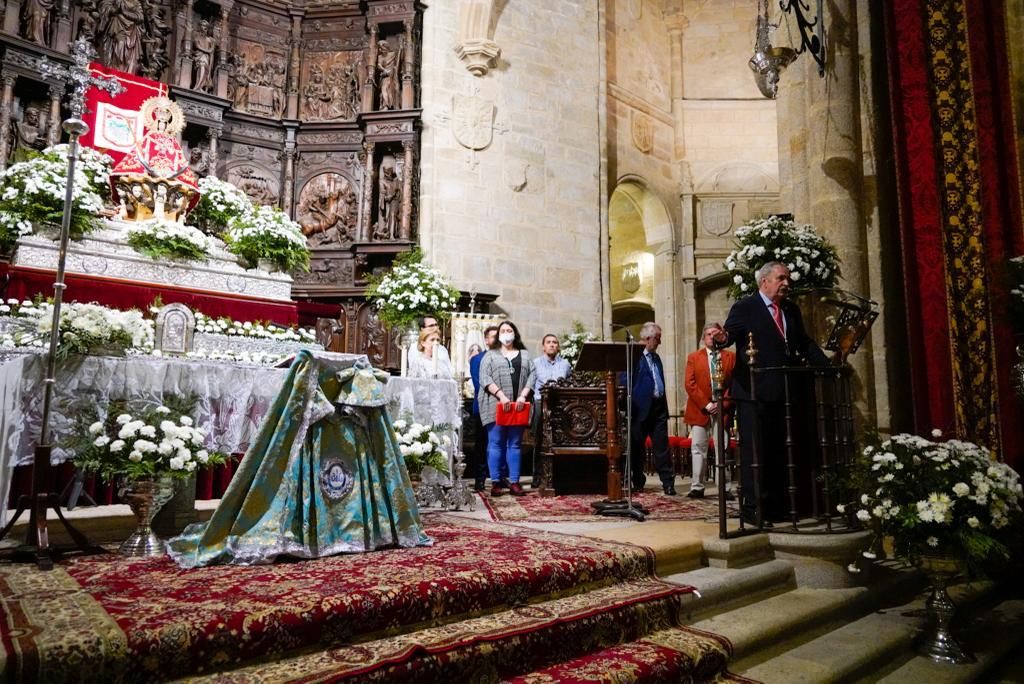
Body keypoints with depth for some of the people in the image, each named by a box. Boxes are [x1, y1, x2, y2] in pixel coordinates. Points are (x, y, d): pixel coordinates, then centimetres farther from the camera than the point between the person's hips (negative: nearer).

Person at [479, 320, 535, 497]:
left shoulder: (525, 355, 18)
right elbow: (485, 378, -2)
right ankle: (496, 482, 1)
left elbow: (531, 377, 8)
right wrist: (501, 395, -14)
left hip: (518, 407, 2)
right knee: (496, 444, -3)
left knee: (515, 444, 3)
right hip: (496, 406, -2)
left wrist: (523, 396, -8)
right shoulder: (490, 355, 10)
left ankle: (514, 482, 5)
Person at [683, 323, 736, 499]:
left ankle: (724, 488, 6)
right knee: (698, 449, 1)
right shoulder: (694, 357, 7)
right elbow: (689, 384, -1)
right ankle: (697, 487, 5)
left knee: (722, 450, 2)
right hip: (699, 410, 0)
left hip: (722, 410, 0)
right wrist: (706, 405, -10)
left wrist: (723, 404, -10)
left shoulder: (731, 357, 8)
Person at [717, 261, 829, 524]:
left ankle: (777, 506, 21)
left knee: (780, 450, 11)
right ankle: (752, 507, 2)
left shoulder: (791, 310, 16)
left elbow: (805, 343, 19)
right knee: (754, 450, -4)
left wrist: (828, 366, 9)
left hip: (784, 392, 7)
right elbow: (730, 333, -14)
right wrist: (722, 339, -37)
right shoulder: (744, 308, -3)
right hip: (755, 392, -7)